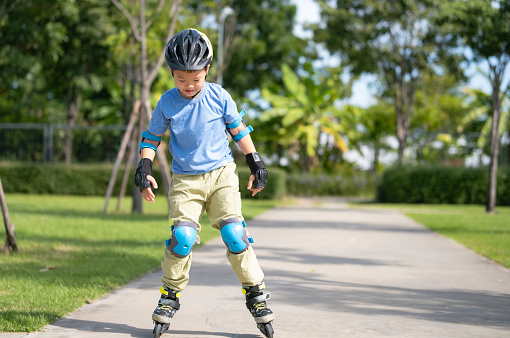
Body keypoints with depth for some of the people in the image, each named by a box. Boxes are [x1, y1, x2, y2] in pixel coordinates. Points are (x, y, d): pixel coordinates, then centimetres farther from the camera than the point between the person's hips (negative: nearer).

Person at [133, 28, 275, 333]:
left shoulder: (219, 97, -3)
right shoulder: (167, 103, -3)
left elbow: (239, 130, 9)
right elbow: (152, 137, 8)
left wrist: (255, 163, 8)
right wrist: (145, 168, -4)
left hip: (222, 174, 0)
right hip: (185, 180, 0)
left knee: (234, 233, -11)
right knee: (182, 237, -14)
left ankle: (255, 292, 2)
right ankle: (170, 295, 5)